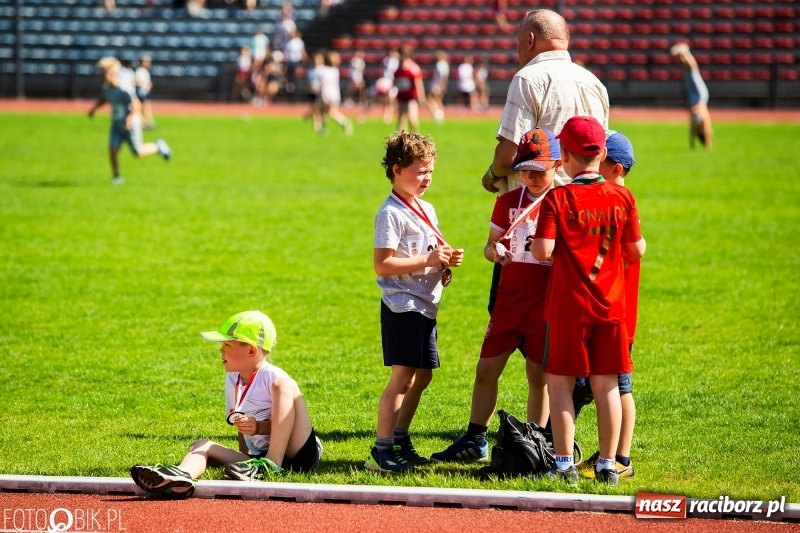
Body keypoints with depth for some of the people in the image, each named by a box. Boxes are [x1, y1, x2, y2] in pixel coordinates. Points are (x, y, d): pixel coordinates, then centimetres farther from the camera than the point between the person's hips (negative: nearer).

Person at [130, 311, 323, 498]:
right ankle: (182, 475, -44)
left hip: (298, 454, -6)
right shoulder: (232, 381, 13)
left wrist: (258, 428, -25)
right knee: (201, 445, -6)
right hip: (258, 457, 6)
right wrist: (244, 457, 11)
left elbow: (282, 423, -10)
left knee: (285, 387, -23)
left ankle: (271, 465, -33)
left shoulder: (272, 378, -8)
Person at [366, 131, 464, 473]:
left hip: (426, 306, 9)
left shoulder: (427, 210, 15)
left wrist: (447, 260, 5)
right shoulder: (391, 213, -13)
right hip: (402, 307, -9)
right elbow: (382, 265, -21)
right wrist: (427, 260, -22)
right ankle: (381, 452, -10)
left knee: (423, 375, 14)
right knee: (403, 377, -11)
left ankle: (400, 442, 25)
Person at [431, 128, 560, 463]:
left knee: (538, 374, 3)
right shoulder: (508, 201, 8)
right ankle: (475, 440, 14)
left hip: (545, 301, -4)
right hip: (509, 297, 4)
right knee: (486, 368, 5)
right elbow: (491, 246, 12)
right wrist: (494, 251, -10)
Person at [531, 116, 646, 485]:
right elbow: (637, 249, 5)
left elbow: (543, 251, -18)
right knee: (606, 386, 8)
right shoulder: (622, 198, -1)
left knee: (560, 383, 4)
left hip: (568, 307, -3)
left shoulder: (557, 199, -11)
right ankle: (607, 466, 11)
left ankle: (564, 464, 0)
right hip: (611, 305, 3)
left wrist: (537, 240, 5)